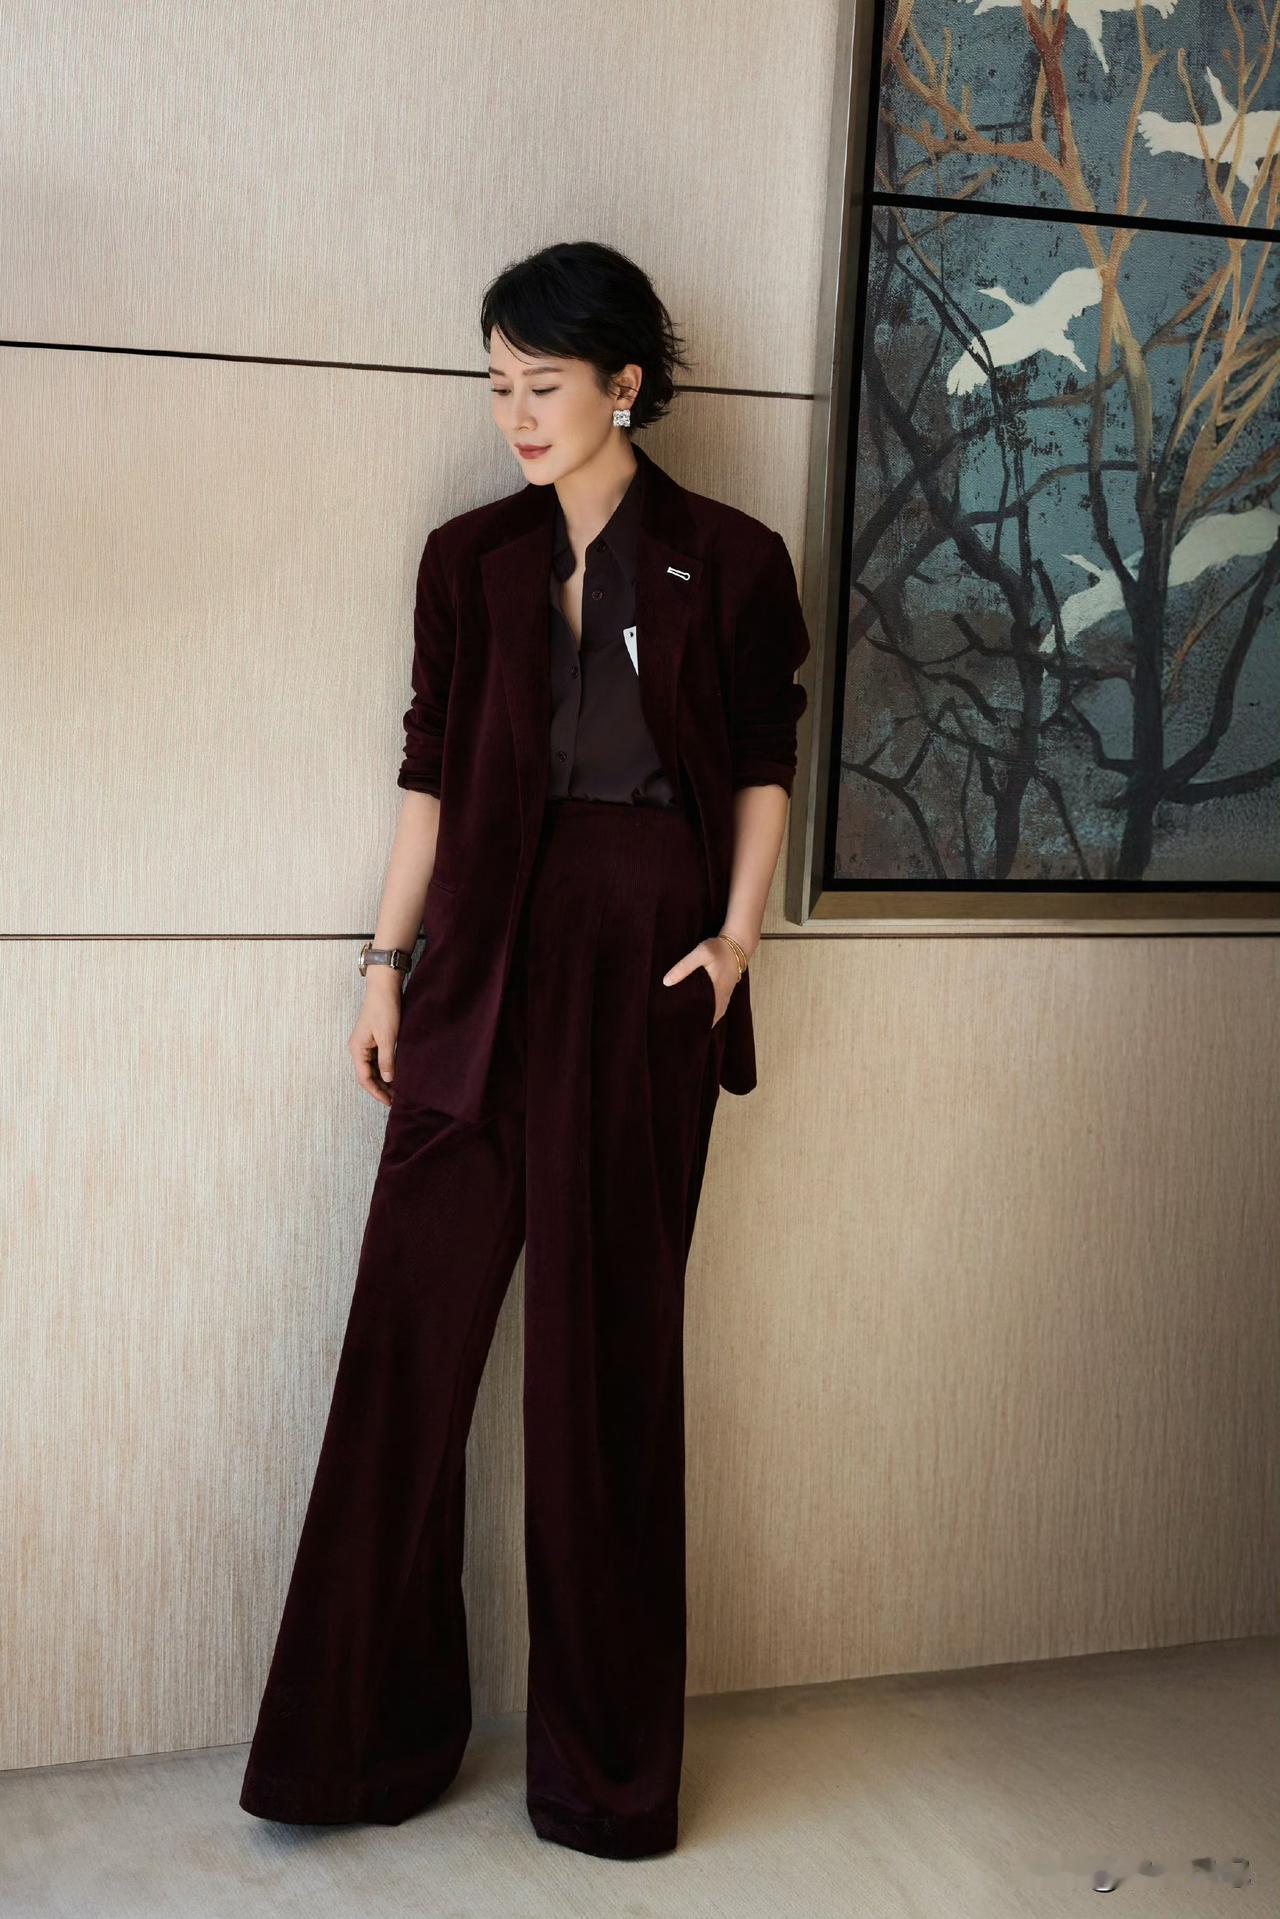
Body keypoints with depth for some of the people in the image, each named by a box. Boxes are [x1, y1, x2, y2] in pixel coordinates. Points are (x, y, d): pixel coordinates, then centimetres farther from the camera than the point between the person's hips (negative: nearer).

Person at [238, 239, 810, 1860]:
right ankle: (367, 1737, 14)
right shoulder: (470, 557, 9)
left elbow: (764, 762, 7)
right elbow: (431, 770, 9)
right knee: (413, 1324, 0)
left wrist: (735, 933, -6)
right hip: (486, 952, 2)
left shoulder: (728, 560, 4)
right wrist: (388, 961, 5)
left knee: (608, 1343, 3)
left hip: (644, 959, -2)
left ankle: (605, 1767, 18)